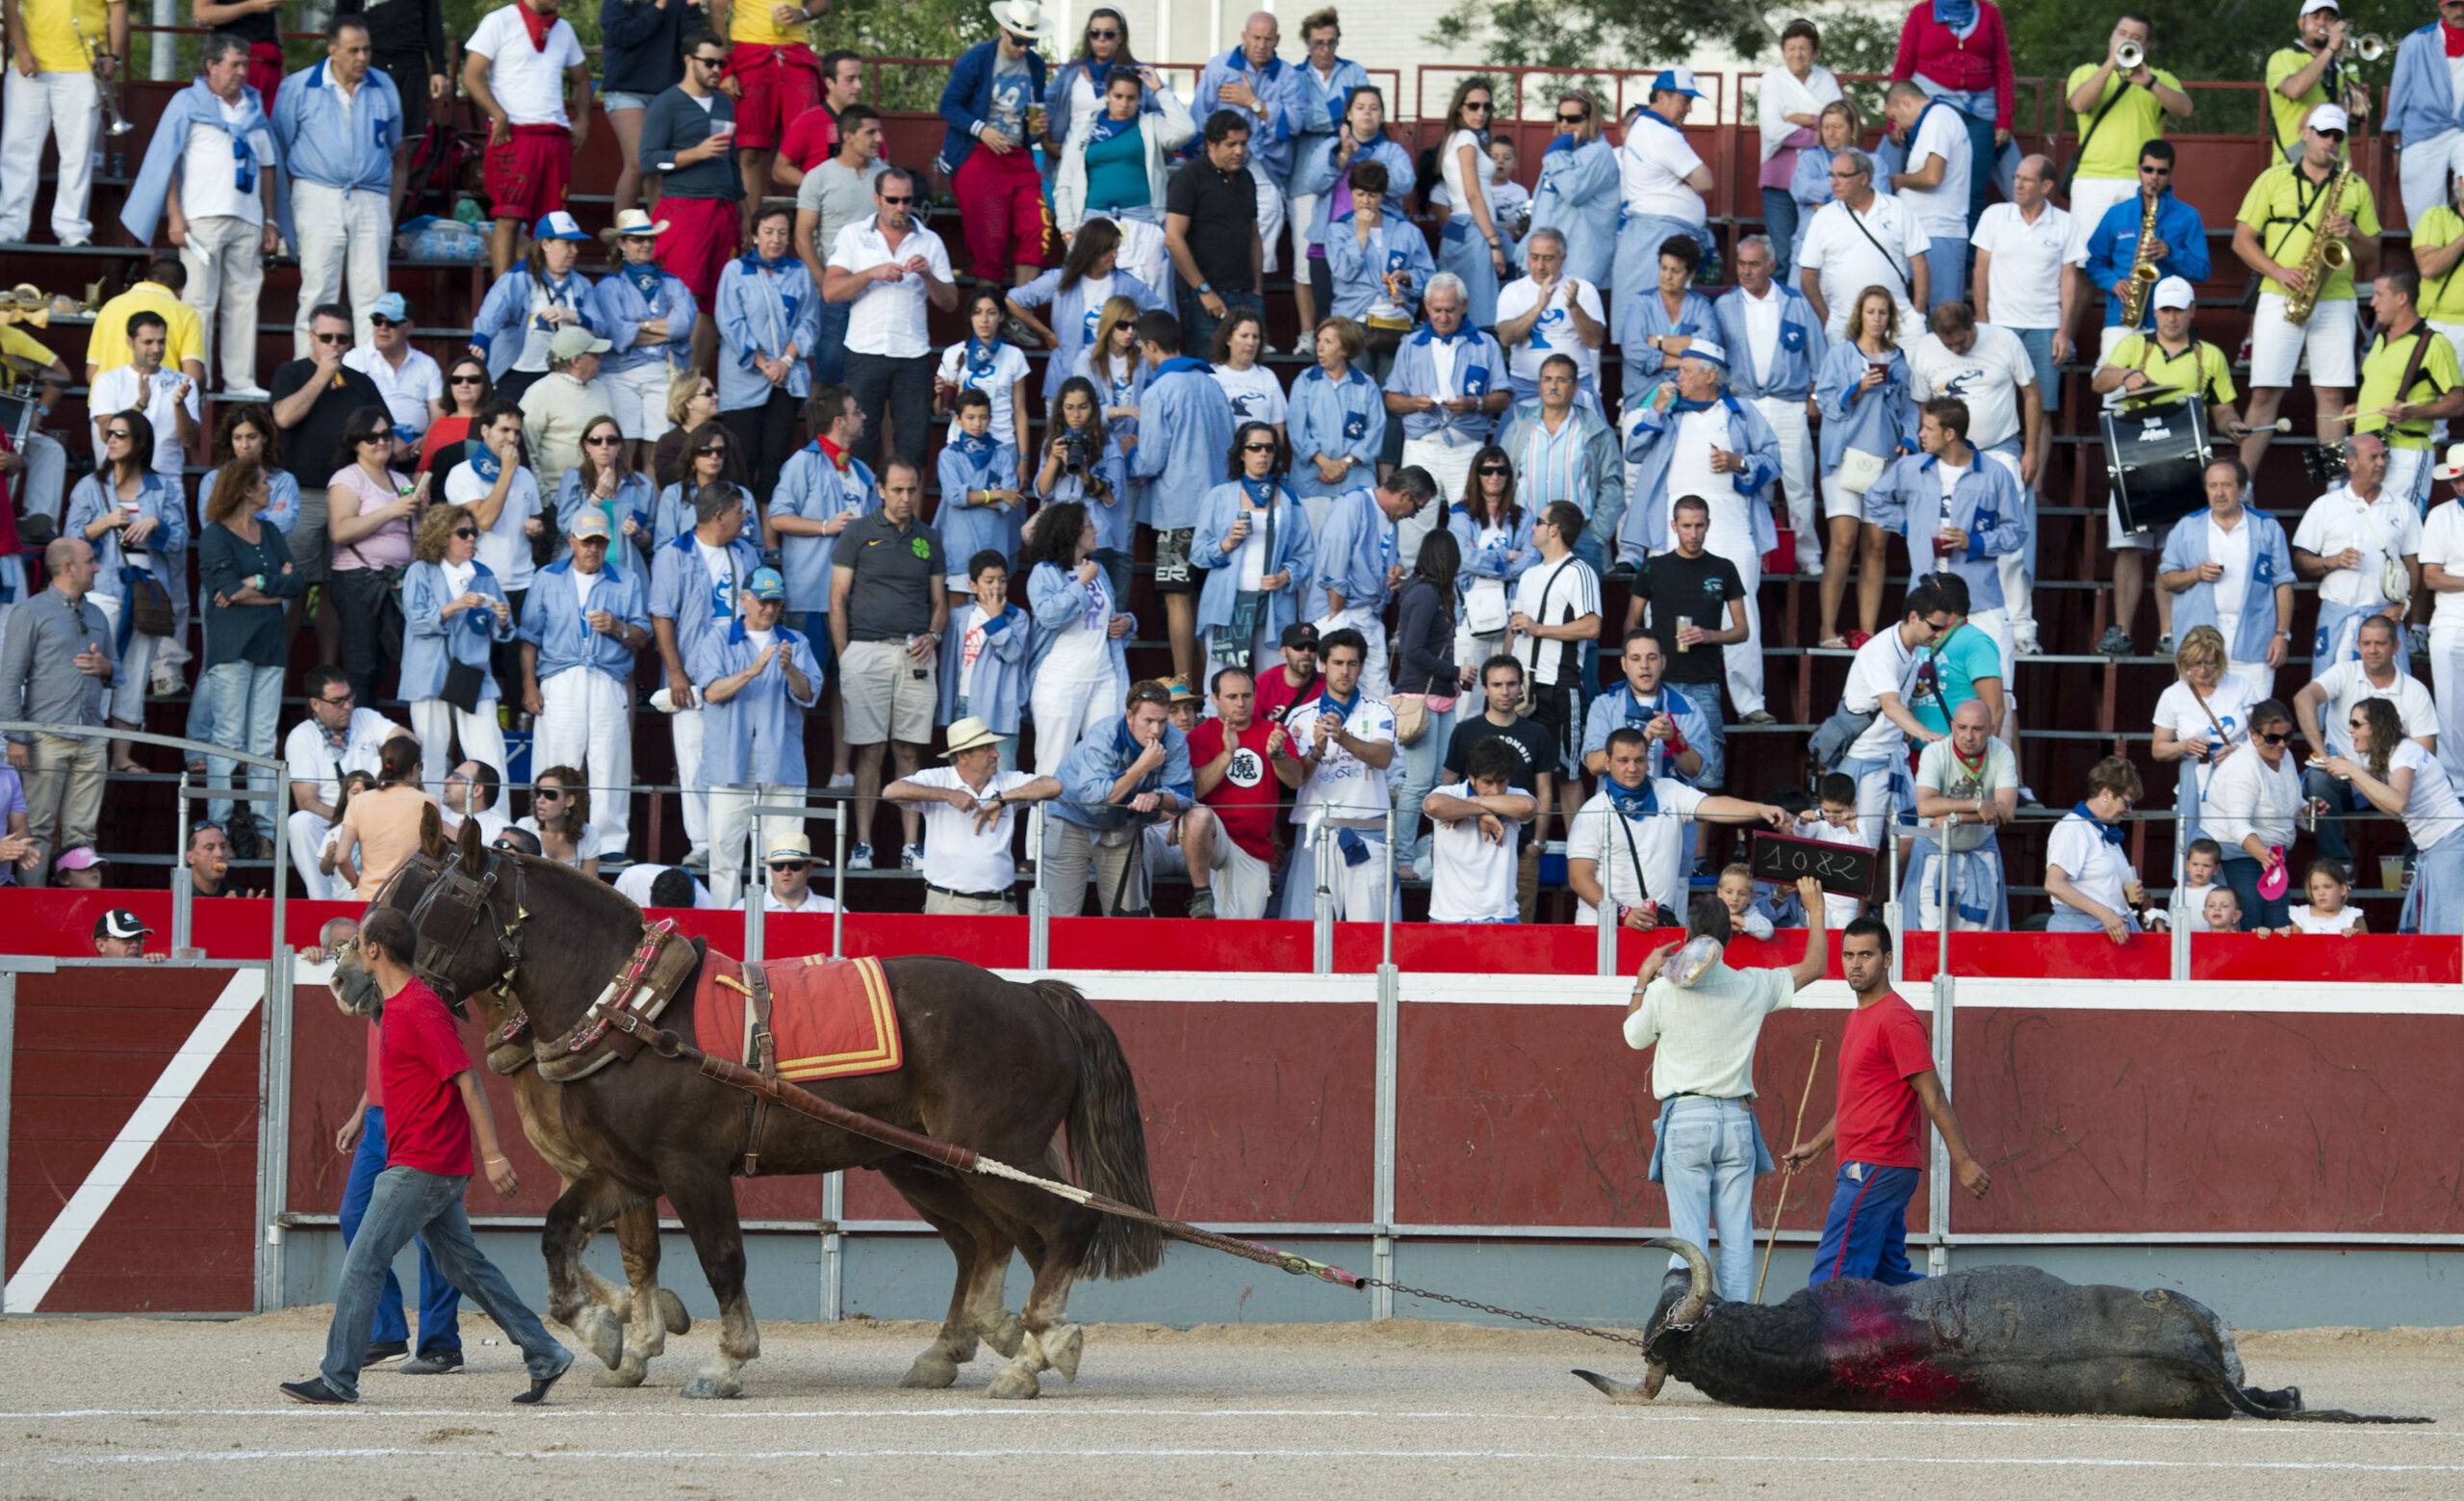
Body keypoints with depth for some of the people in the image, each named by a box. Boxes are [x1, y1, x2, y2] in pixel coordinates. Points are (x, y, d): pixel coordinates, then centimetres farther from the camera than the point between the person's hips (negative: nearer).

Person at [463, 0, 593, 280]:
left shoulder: (563, 29, 18)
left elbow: (581, 78, 30)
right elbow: (471, 77, -4)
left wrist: (582, 119, 13)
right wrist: (498, 115, -16)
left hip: (556, 138, 6)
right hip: (513, 132, -6)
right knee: (509, 219, -12)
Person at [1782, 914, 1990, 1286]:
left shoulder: (1896, 1020, -12)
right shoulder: (1859, 1018, 19)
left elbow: (1933, 1096, -15)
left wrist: (1963, 1161, -17)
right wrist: (1817, 1145, 30)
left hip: (1877, 1168, -10)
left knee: (1831, 1281, -13)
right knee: (1889, 1276, 10)